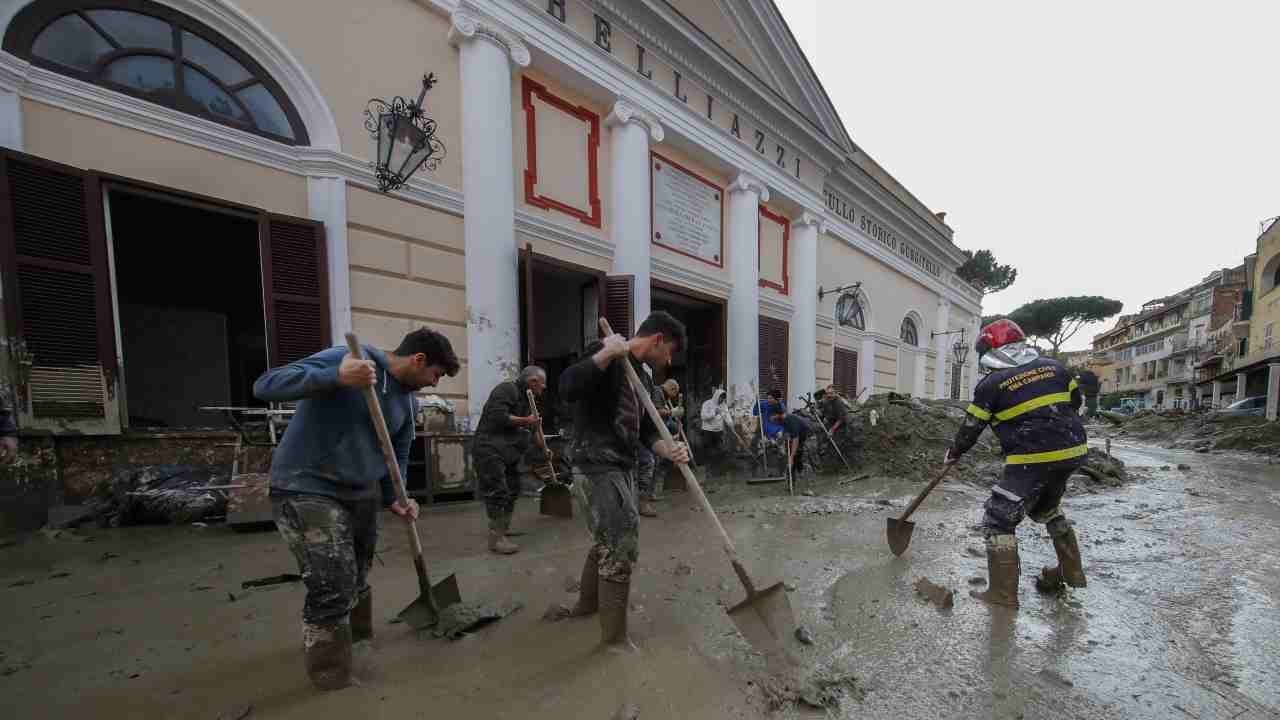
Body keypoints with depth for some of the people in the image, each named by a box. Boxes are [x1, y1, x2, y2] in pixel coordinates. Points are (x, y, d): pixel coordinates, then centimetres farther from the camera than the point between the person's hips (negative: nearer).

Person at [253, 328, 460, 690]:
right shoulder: (345, 359, -18)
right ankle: (332, 676, 16)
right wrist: (335, 377, -39)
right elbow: (265, 385, -25)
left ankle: (356, 636, 47)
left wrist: (393, 498, -4)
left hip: (362, 492, 8)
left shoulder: (407, 402, 4)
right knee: (333, 588, -7)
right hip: (307, 489, -7)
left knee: (357, 578, 22)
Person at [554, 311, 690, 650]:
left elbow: (646, 431, 12)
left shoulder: (643, 377, 15)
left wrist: (668, 450, -7)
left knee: (607, 542, 22)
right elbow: (568, 388, -28)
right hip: (596, 467, -9)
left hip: (621, 469, 9)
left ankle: (586, 605, 45)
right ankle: (615, 637, 14)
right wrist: (608, 352, -25)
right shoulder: (604, 354, -11)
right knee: (622, 546, -4)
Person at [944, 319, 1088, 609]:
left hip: (1032, 459, -7)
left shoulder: (990, 384, -8)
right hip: (1072, 451, 8)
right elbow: (1075, 402, 18)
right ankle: (1071, 572, 41)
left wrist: (953, 453, 15)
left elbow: (971, 428, -1)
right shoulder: (1054, 367, 9)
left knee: (999, 518, 1)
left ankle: (1003, 593, 2)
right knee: (1047, 508, 30)